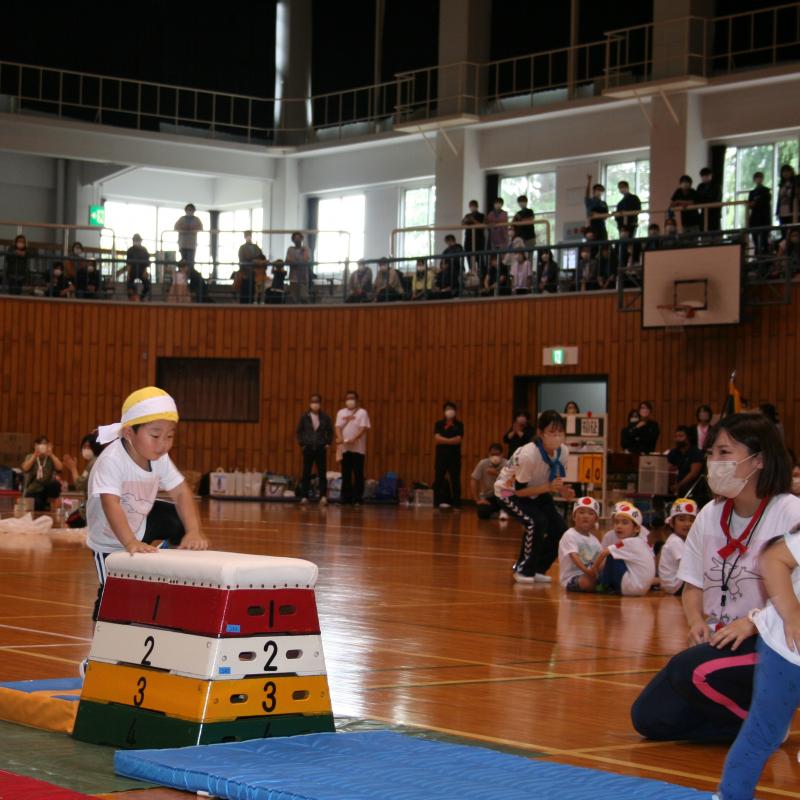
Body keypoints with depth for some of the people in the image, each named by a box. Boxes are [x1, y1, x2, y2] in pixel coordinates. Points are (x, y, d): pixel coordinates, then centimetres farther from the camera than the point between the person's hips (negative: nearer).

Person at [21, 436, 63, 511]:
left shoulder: (52, 458, 8)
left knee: (56, 484, -31)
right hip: (33, 491, -3)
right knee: (37, 503, -38)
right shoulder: (29, 458, 7)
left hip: (47, 490, 3)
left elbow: (60, 468, -12)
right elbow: (25, 468, -14)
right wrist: (35, 455, -17)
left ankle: (47, 502, -4)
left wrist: (51, 454, -15)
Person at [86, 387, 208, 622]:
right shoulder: (111, 460, -35)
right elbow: (111, 504, -46)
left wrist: (194, 531, -31)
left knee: (181, 521, -15)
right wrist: (130, 543, -59)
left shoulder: (160, 459, -14)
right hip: (110, 540, -5)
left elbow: (181, 492, -15)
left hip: (141, 521, 5)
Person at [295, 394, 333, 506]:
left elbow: (330, 431, 9)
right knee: (306, 473, 4)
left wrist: (328, 443, 1)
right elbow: (298, 431, 6)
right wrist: (301, 443, 0)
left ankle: (323, 496, -3)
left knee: (322, 473, -2)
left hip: (321, 448, 0)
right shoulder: (304, 416, 0)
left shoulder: (325, 417, 0)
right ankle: (304, 496, 7)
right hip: (308, 448, 0)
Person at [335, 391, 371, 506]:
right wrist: (340, 439, -17)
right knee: (346, 474, 5)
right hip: (344, 448, 3)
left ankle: (358, 498, -1)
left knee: (358, 474, -3)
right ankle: (346, 497, 8)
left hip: (358, 448, -3)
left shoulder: (362, 412, 0)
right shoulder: (341, 412, 12)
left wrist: (354, 439, -23)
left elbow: (364, 428, -9)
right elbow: (338, 427, 3)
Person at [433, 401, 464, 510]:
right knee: (439, 479, 1)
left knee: (455, 480, -1)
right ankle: (438, 502, 5)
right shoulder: (439, 424, 7)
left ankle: (456, 503, 3)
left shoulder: (459, 424, 5)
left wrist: (444, 441, -11)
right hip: (441, 455, 1)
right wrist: (452, 441, -11)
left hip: (455, 456, -1)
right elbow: (437, 438, -6)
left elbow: (459, 439, -7)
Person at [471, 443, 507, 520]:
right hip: (487, 497, 1)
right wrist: (477, 500, -14)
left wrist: (497, 474, -36)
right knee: (482, 513, -25)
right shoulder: (483, 463, -14)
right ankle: (495, 511, 13)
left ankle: (503, 510, -6)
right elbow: (473, 481, -10)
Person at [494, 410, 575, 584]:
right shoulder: (528, 455, -36)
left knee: (558, 527, -11)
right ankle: (522, 569, -9)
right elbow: (519, 490, -27)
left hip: (536, 493, 6)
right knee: (536, 522, -29)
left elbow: (555, 482, 0)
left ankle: (537, 570, 9)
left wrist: (562, 490, -23)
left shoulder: (563, 452, -17)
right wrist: (548, 487, -37)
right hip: (508, 491, -6)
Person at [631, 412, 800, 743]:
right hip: (718, 640, 7)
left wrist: (751, 623, -27)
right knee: (649, 718, -7)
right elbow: (693, 585, 14)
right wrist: (697, 621, -7)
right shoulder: (710, 516, 8)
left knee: (691, 670, -32)